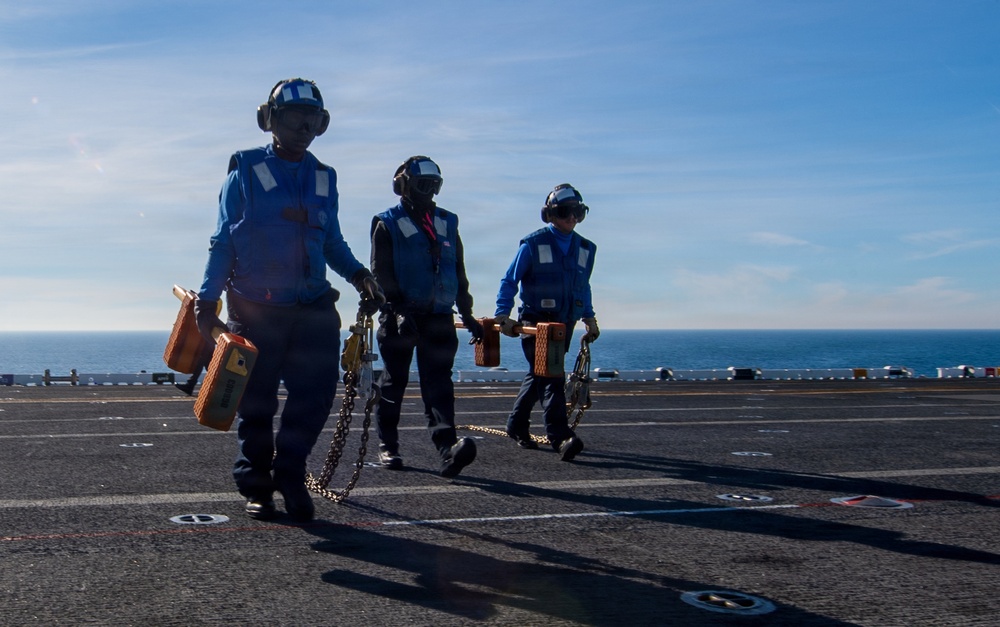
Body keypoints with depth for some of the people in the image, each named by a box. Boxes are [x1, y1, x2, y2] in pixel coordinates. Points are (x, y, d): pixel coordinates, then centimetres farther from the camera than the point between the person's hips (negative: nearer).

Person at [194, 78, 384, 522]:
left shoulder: (324, 178, 15)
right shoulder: (245, 171, 4)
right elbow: (223, 241, 5)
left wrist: (358, 274, 1)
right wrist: (207, 299, -1)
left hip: (313, 306, 3)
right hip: (255, 307, -3)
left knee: (319, 387, -9)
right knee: (256, 402, 5)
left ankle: (289, 473, 12)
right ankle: (256, 486, 22)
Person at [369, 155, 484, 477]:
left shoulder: (447, 223, 14)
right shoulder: (388, 224, 1)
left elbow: (458, 272, 18)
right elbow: (381, 273, -6)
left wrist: (467, 314, 15)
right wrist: (398, 308, -18)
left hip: (438, 316, 3)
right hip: (400, 316, -3)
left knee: (438, 381, -5)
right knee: (393, 381, 6)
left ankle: (448, 448, -15)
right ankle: (387, 446, 17)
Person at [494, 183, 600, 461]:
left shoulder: (585, 248, 11)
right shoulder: (533, 244, -5)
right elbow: (509, 280, -2)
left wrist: (589, 317, 16)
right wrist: (502, 315, -10)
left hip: (564, 324, 6)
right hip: (535, 321, -6)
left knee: (539, 375, 15)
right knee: (550, 375, -17)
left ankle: (517, 425, 31)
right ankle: (561, 436, -22)